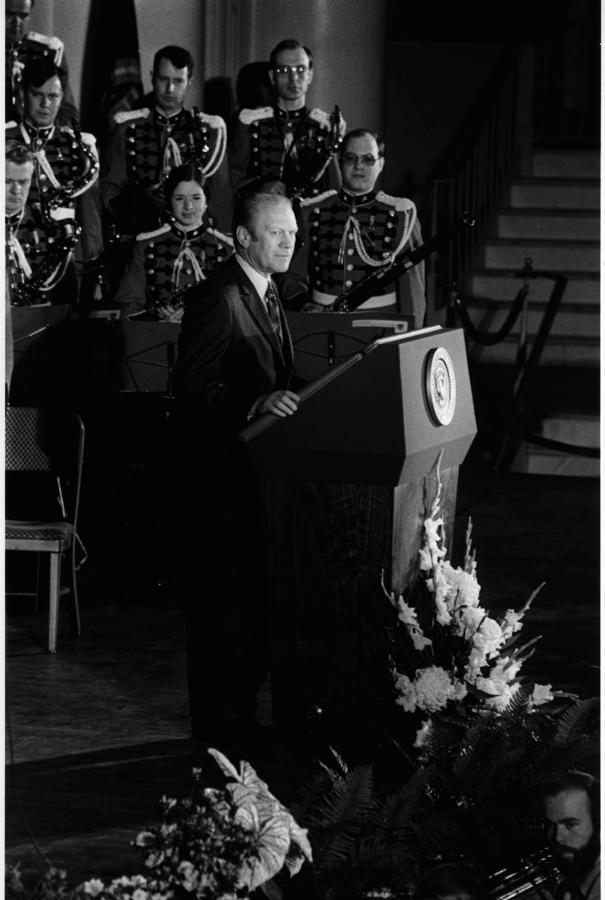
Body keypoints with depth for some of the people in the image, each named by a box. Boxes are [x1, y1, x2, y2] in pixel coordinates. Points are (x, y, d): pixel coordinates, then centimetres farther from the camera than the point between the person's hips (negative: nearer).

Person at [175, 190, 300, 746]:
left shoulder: (267, 297, 16)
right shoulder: (217, 298, -15)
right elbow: (193, 386, -22)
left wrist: (291, 400, 6)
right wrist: (255, 404, -34)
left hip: (262, 469, 10)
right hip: (224, 476, -10)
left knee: (259, 596, 15)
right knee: (225, 605, -3)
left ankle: (243, 717, 26)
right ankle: (220, 732, 7)